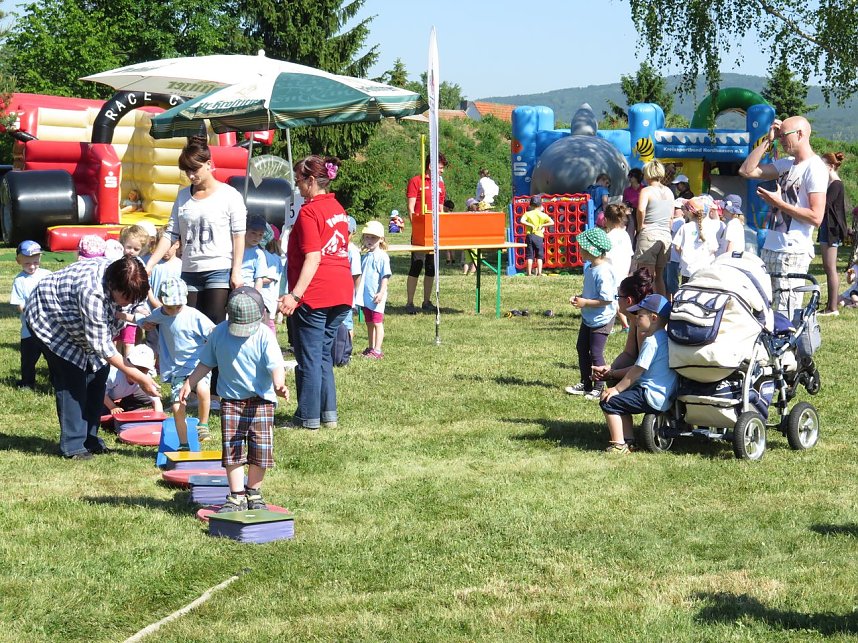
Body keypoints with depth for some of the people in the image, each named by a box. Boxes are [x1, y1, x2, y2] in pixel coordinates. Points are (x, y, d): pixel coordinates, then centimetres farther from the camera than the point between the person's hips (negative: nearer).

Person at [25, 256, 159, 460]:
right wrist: (139, 377, -34)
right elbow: (102, 346, -37)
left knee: (98, 371, 0)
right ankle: (72, 446, -7)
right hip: (47, 319, -8)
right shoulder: (91, 292, -43)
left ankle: (90, 439, 10)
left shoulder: (120, 280, -19)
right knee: (72, 378, -15)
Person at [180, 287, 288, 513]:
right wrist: (189, 384, 14)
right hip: (230, 400, 2)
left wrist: (279, 384, -40)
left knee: (260, 450, 1)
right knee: (232, 450, -4)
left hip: (261, 400, -2)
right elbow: (206, 363, 14)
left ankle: (254, 493, 19)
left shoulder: (264, 336, -10)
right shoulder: (220, 333, 0)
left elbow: (275, 365, -20)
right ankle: (237, 496, 4)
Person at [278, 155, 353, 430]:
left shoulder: (309, 212, -12)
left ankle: (309, 417, 5)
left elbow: (313, 258, -19)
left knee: (309, 357, 1)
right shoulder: (338, 209, 14)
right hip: (342, 292, 8)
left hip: (315, 294, -8)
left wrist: (295, 295, -24)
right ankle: (328, 414, 14)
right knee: (324, 355, 16)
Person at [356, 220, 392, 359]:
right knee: (369, 323, 15)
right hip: (365, 296, 7)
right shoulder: (365, 256, 12)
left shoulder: (382, 257, -10)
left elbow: (385, 276, -13)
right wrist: (358, 292, 15)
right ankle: (370, 348, 23)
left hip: (376, 297, -7)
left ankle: (377, 350, -1)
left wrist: (381, 292, -19)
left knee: (377, 323, -3)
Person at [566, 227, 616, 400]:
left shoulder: (603, 272, -24)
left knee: (596, 353, -3)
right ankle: (585, 384, 29)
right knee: (582, 348, 17)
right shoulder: (589, 269, 6)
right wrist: (579, 297, 3)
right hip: (588, 317, 10)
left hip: (601, 319, -10)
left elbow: (607, 299, -28)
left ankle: (598, 388, 9)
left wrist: (585, 303, -22)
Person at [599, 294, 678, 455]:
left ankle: (619, 445, -11)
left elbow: (637, 370, -16)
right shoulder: (666, 338, 15)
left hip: (652, 398, -10)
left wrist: (617, 389, -6)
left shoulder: (651, 341, -17)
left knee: (609, 402, -9)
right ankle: (628, 440, 24)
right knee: (622, 400, 27)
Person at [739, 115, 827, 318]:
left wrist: (779, 203, -12)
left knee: (786, 316, -9)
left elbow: (816, 217, -17)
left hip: (793, 253, -8)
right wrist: (768, 140, 10)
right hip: (770, 248, 9)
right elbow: (747, 170, 15)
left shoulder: (815, 168, -11)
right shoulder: (786, 164, 15)